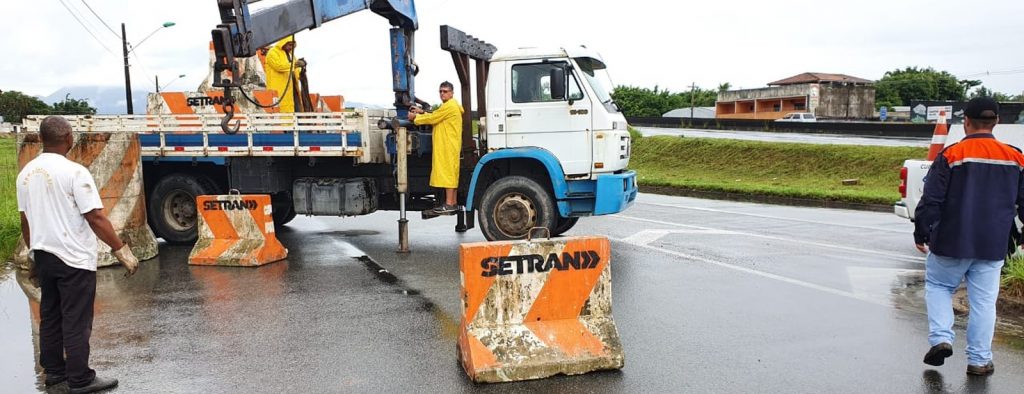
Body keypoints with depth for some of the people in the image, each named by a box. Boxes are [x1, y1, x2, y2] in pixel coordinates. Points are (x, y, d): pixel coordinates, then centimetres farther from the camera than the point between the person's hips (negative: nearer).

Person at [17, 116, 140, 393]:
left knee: (49, 317, 18)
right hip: (74, 259, -7)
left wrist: (33, 255, 24)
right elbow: (95, 217, -20)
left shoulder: (26, 173, 5)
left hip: (43, 256, 7)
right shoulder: (74, 172, -17)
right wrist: (121, 250, -14)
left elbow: (25, 220, 13)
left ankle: (53, 371, 29)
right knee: (76, 322, 0)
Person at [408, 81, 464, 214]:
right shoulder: (450, 106, 23)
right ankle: (452, 203, 13)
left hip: (449, 145, -10)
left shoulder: (449, 106, -12)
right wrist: (421, 113, 13)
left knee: (447, 172, -10)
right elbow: (435, 117, 23)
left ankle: (449, 204, -10)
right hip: (446, 145, 10)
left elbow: (432, 118, -11)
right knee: (451, 173, 10)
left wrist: (415, 117, -1)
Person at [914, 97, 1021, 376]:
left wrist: (921, 234, 0)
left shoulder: (951, 155, -9)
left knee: (938, 286, 16)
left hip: (951, 244, -3)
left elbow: (931, 200, -10)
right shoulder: (1015, 158, 4)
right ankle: (979, 360, 12)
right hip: (993, 247, 3)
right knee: (984, 301, 8)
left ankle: (941, 338, 1)